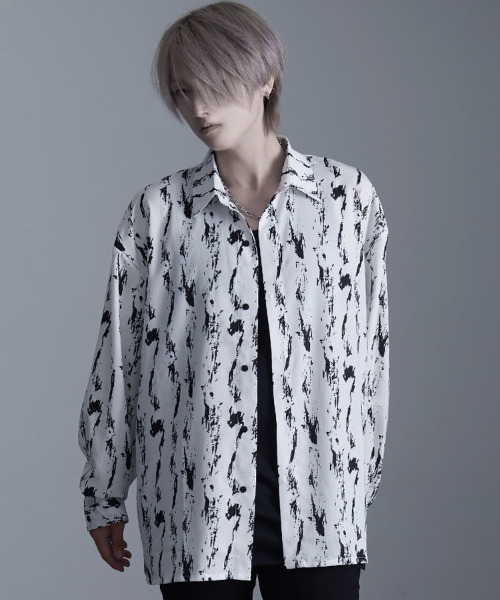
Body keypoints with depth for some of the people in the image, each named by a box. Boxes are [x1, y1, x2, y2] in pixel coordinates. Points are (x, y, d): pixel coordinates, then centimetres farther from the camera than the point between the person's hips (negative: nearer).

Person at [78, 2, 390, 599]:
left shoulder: (348, 196, 4)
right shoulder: (157, 212, 2)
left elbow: (370, 340, 9)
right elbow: (118, 353, 6)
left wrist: (364, 473, 11)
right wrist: (104, 497, 8)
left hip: (321, 503, 0)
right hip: (196, 502, 0)